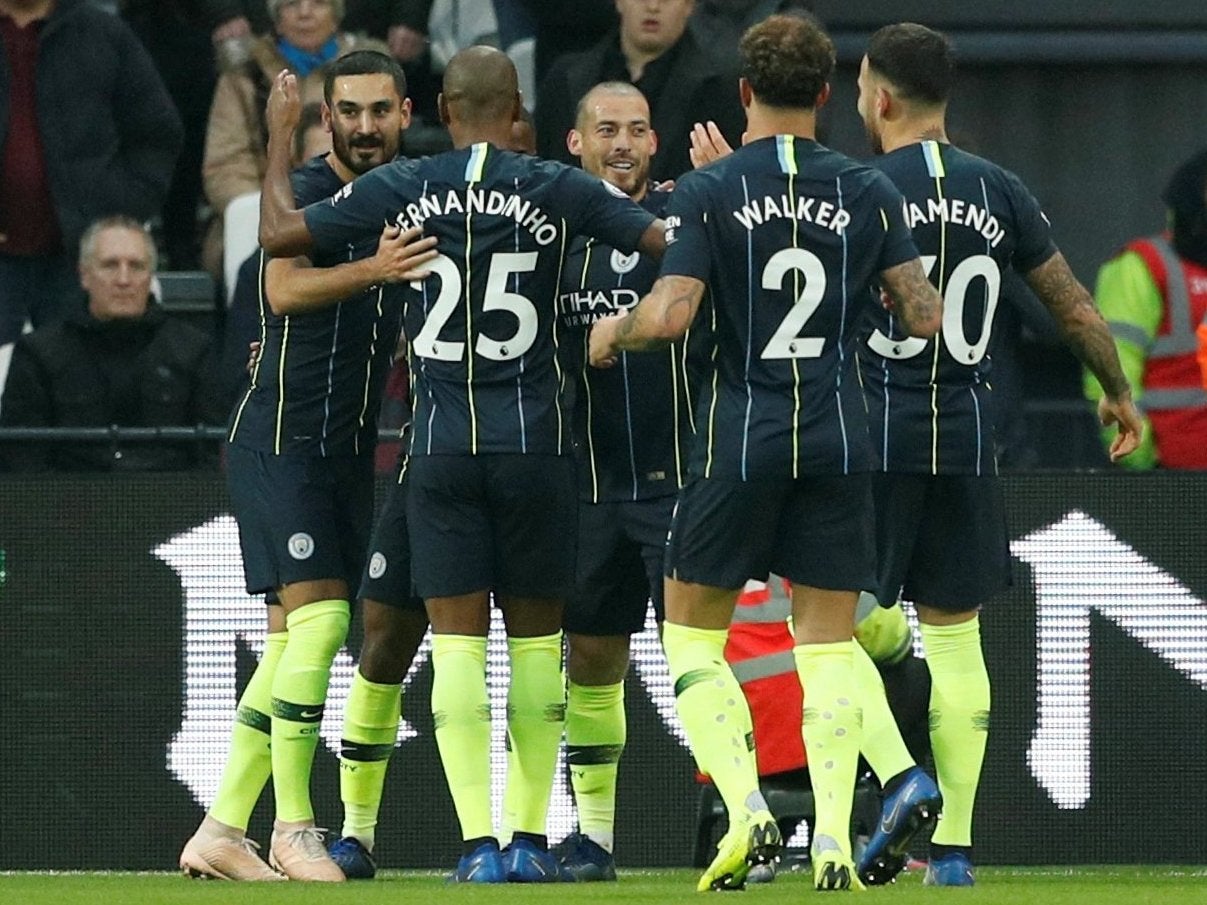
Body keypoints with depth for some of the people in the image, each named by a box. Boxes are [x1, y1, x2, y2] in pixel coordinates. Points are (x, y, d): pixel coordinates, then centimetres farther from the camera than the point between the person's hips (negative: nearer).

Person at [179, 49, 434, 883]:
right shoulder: (307, 193, -11)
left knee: (292, 638, 7)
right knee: (319, 620, -17)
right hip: (281, 439, -8)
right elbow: (285, 288, -30)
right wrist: (372, 270, -46)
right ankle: (293, 828, -12)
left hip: (350, 452, 8)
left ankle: (221, 831, 12)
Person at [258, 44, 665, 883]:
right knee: (535, 638, 10)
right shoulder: (556, 190, -4)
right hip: (534, 439, 0)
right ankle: (530, 838, 10)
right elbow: (669, 240, -3)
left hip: (442, 439, 0)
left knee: (457, 641, 0)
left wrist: (280, 135, 18)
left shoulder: (402, 189, -1)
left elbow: (279, 233, 2)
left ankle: (480, 843, -9)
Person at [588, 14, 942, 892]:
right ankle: (834, 838, -3)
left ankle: (748, 808, -9)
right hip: (839, 440, 2)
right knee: (829, 643, 7)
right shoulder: (869, 192, 2)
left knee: (691, 633, 9)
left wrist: (611, 334, 7)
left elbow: (669, 314, -14)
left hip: (742, 440, -2)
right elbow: (924, 315, 1)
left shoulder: (707, 191, -6)